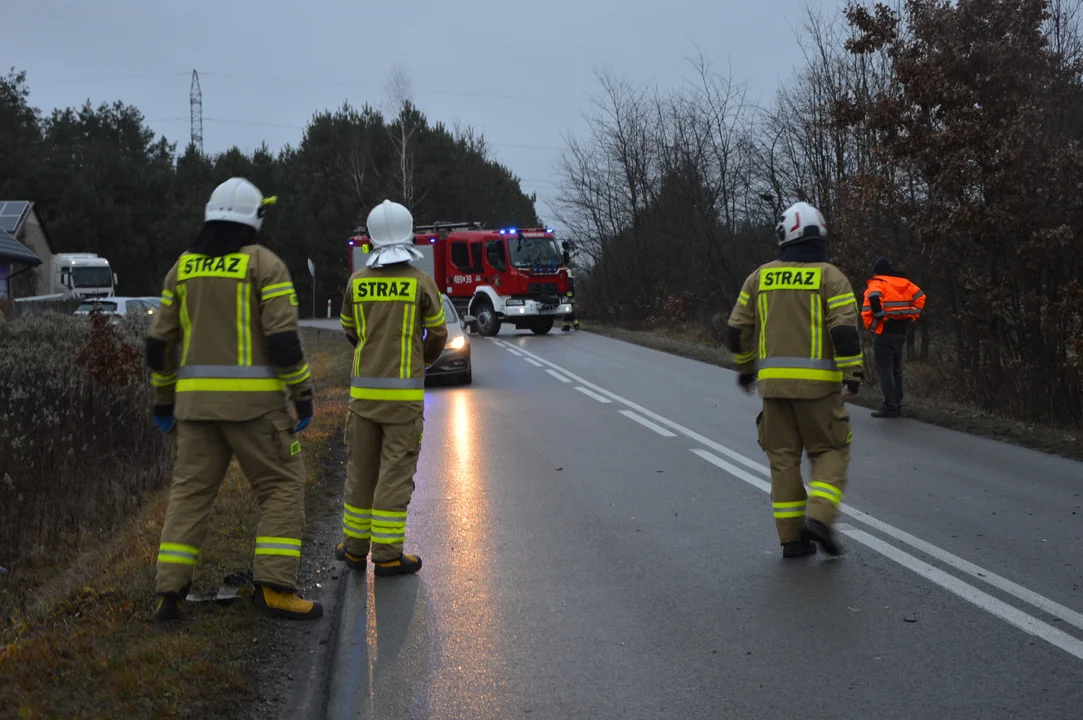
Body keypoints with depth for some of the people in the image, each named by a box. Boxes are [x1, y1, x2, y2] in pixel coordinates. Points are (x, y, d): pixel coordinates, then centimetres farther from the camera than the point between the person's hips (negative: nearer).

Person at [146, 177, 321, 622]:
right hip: (252, 398, -5)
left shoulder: (183, 266, 10)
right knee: (283, 486, 4)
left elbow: (160, 342, 11)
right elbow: (283, 338, -13)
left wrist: (163, 399, 20)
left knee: (191, 490, 10)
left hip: (198, 398, 5)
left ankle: (170, 591, 2)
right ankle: (273, 587, -6)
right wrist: (303, 395, -7)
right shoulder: (264, 264, -5)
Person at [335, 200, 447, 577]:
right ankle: (387, 555, 0)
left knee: (361, 468, 13)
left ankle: (355, 546, 19)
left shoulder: (357, 282, 2)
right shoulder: (421, 283, -7)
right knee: (396, 472, 0)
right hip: (404, 392, -3)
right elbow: (438, 334, 4)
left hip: (364, 388, 3)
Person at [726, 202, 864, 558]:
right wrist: (853, 376, -9)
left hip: (773, 381, 3)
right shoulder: (830, 276, -2)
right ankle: (818, 517, -10)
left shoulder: (761, 276, 8)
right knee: (830, 452, 9)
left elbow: (737, 330, 9)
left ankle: (791, 537, 8)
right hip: (817, 382, -3)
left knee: (784, 458, 9)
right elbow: (844, 330, -13)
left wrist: (745, 368, 22)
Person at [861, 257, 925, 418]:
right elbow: (920, 296, 13)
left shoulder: (877, 283, -7)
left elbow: (874, 297, -29)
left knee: (884, 369, -4)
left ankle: (890, 407, -9)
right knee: (896, 369, 16)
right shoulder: (904, 283, 12)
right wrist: (912, 315, 13)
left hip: (884, 332, -7)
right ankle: (897, 405, 19)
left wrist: (879, 315, -18)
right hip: (901, 331, 7)